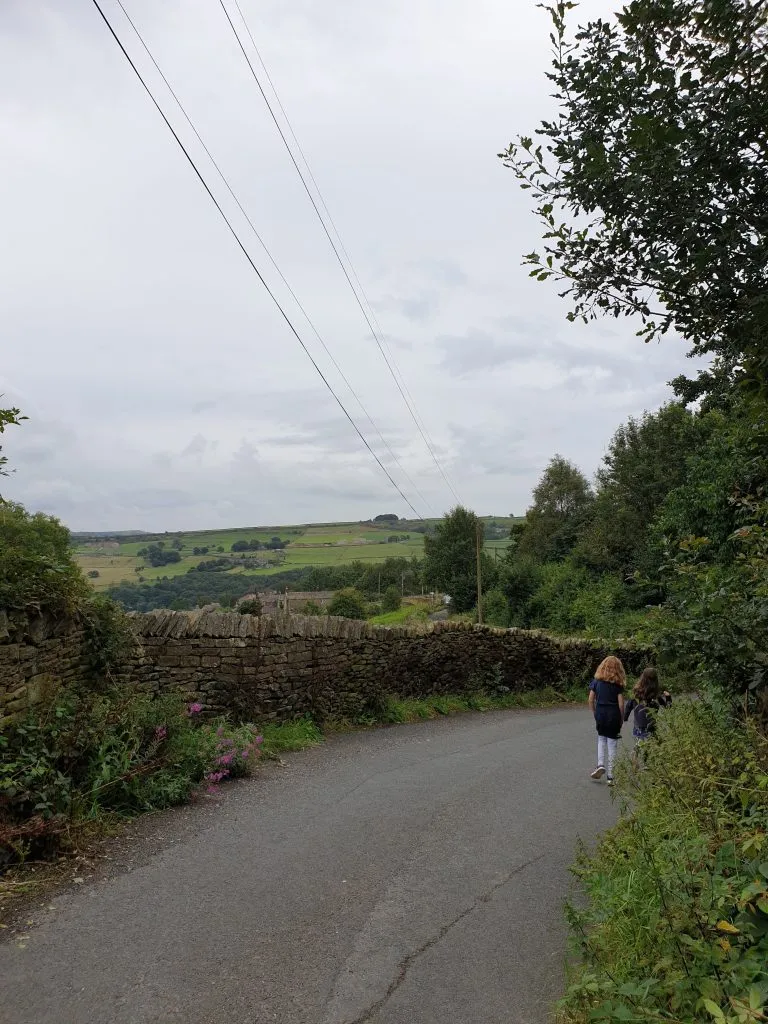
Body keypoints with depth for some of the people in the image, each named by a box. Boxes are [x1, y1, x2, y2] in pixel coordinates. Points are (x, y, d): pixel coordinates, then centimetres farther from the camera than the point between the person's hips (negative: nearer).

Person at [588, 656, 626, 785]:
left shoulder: (596, 681, 0)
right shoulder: (618, 684, -4)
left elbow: (591, 700, 0)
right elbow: (621, 704, -7)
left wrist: (595, 714, 11)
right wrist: (621, 719, 5)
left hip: (600, 714, 1)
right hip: (613, 715, -1)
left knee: (601, 738, 22)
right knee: (612, 743, 6)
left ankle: (600, 765, 2)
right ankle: (610, 776, 9)